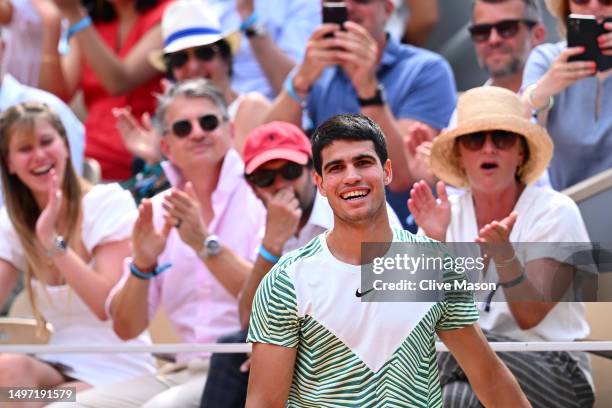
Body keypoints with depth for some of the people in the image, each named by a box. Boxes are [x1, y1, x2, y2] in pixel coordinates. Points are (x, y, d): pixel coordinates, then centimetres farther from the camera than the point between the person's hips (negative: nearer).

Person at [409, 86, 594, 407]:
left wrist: (503, 253, -30)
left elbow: (530, 316, -14)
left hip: (555, 375, -2)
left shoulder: (555, 212, -4)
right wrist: (436, 243, -18)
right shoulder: (450, 214, 6)